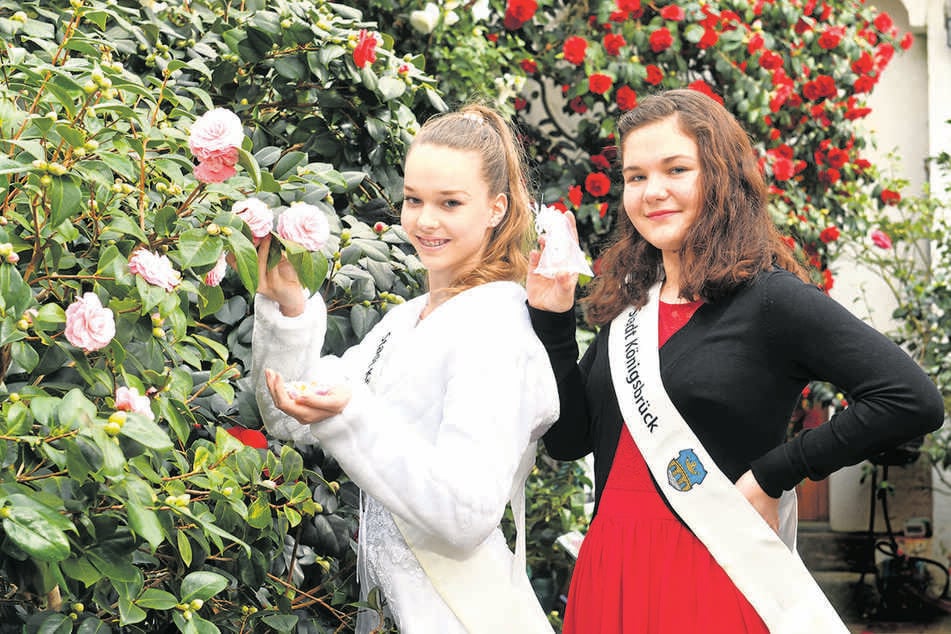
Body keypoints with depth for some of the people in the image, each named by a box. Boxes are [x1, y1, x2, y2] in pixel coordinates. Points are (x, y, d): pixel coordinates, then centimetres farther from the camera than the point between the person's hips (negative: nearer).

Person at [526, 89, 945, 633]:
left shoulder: (768, 299, -10)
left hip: (714, 581, -6)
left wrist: (771, 475, -14)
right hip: (608, 571, 6)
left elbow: (914, 400, -19)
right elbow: (568, 439, 9)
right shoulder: (625, 304, 9)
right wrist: (552, 322, -1)